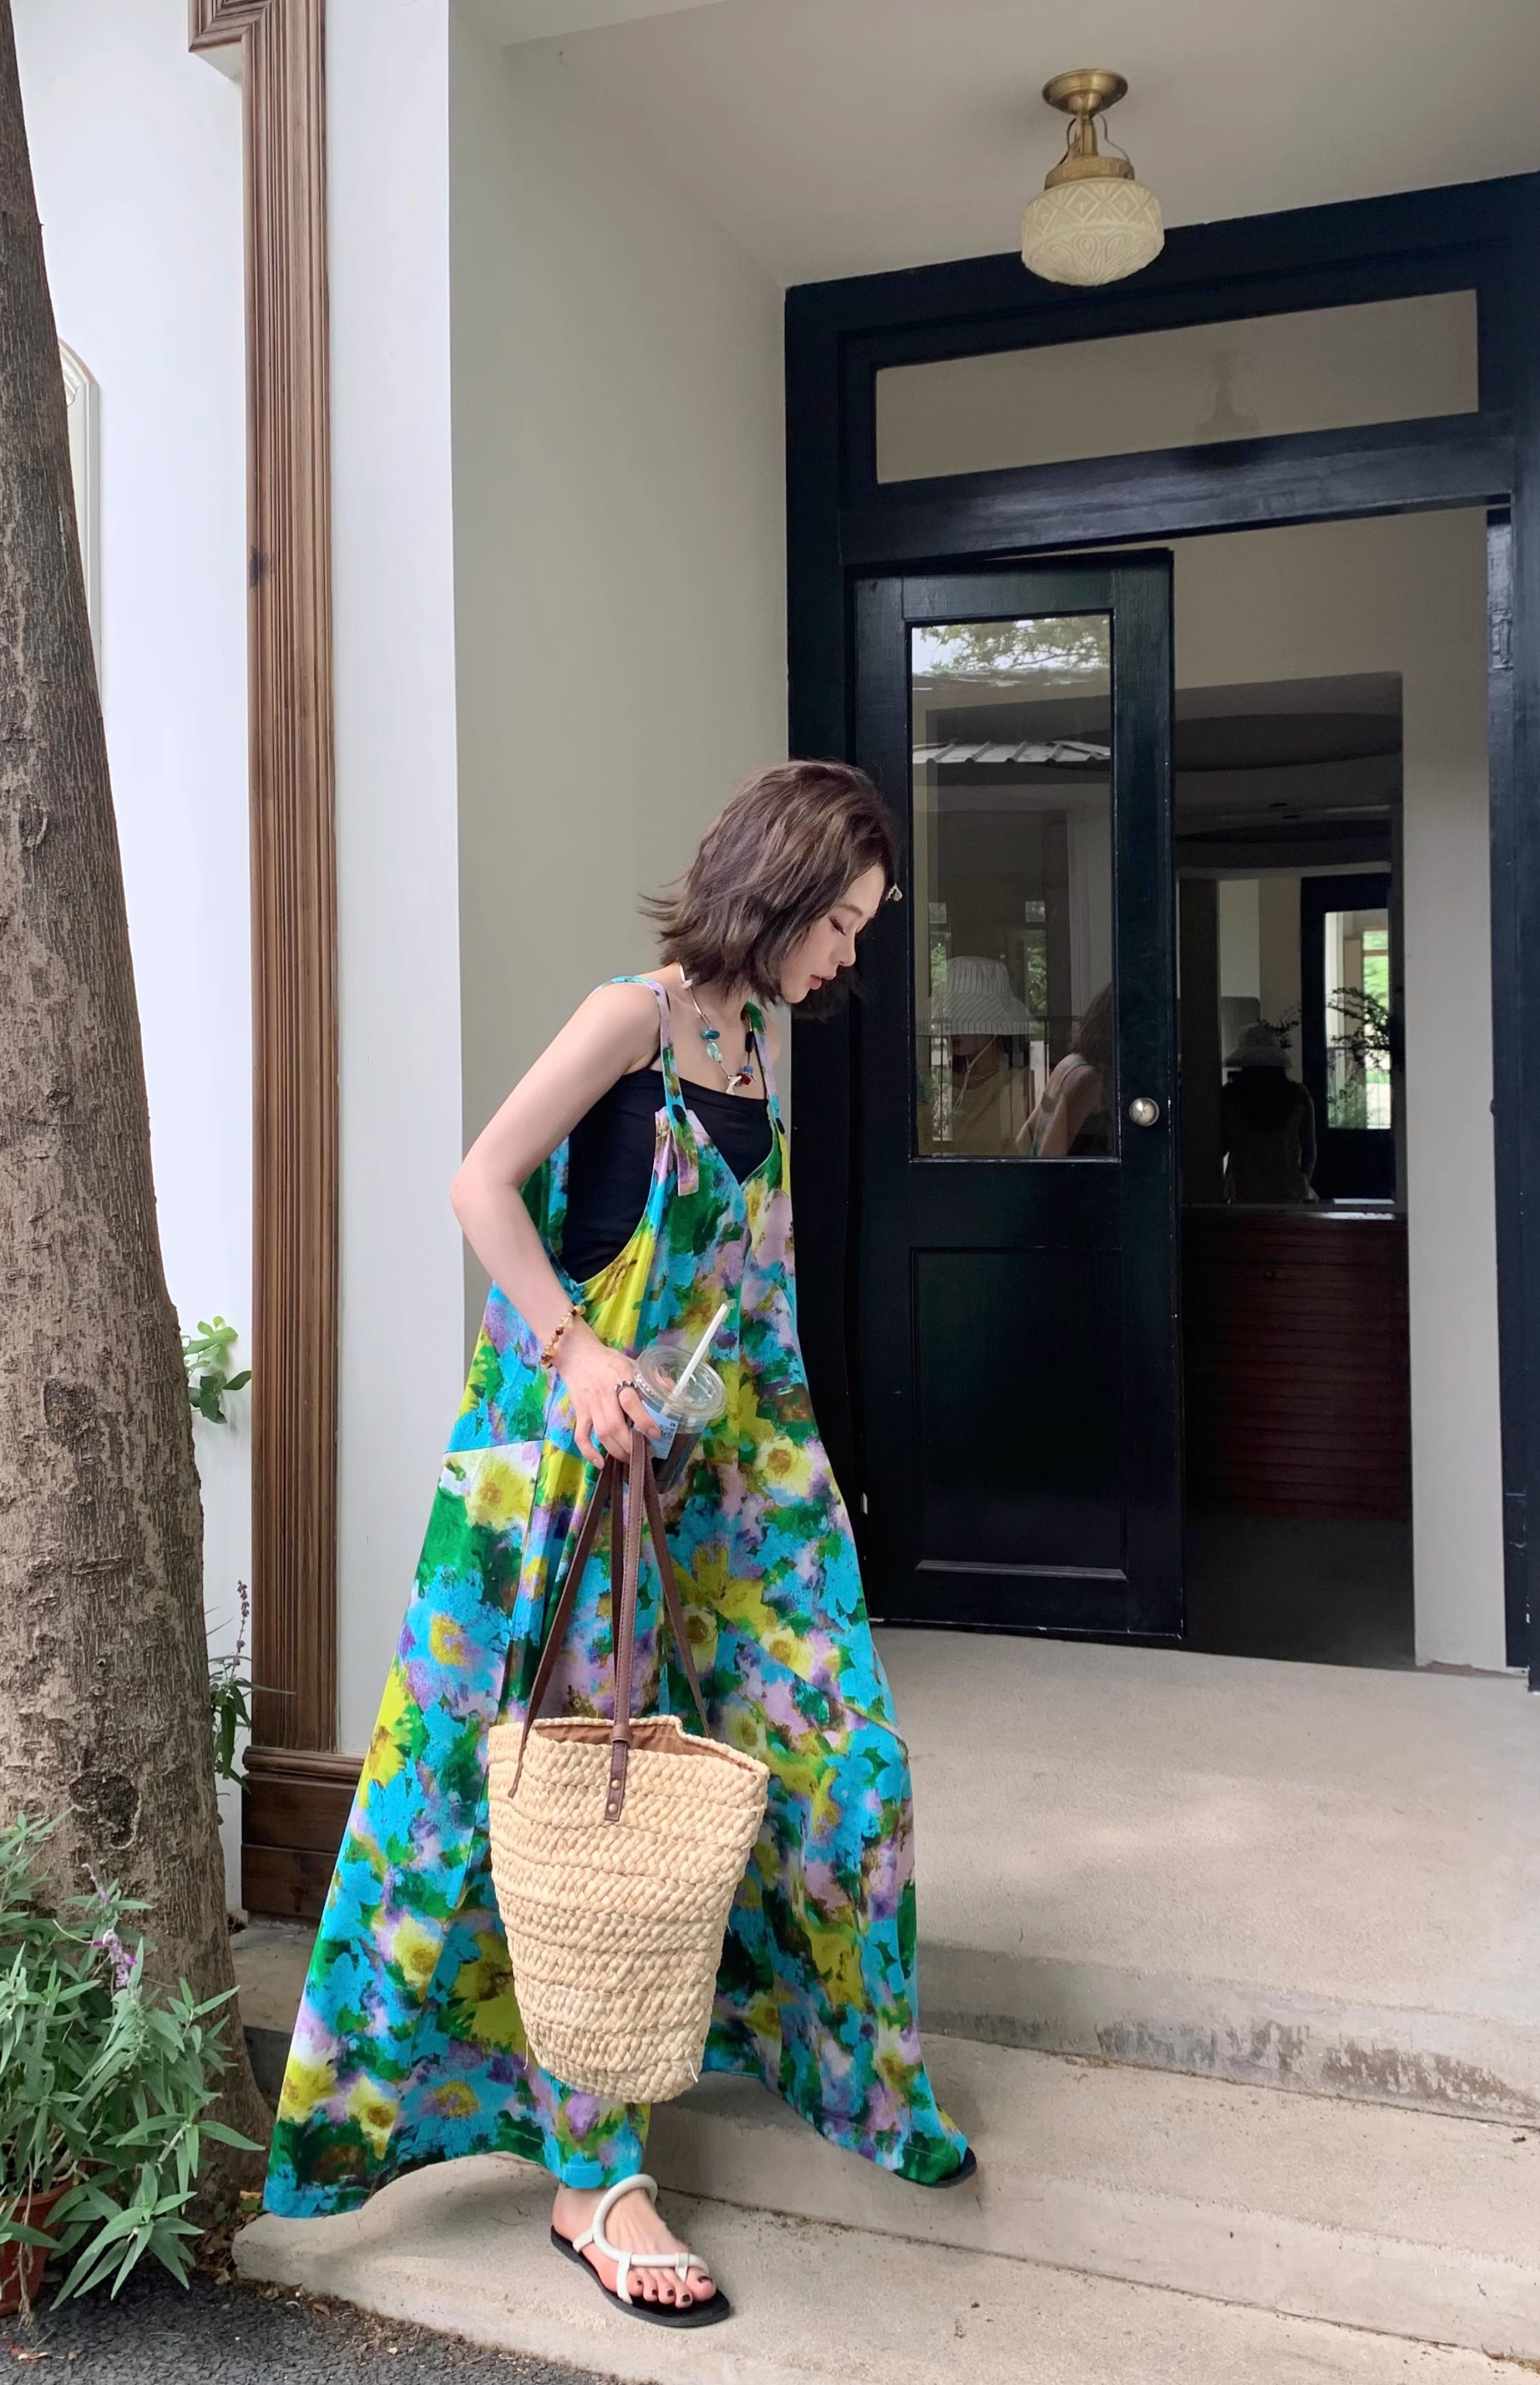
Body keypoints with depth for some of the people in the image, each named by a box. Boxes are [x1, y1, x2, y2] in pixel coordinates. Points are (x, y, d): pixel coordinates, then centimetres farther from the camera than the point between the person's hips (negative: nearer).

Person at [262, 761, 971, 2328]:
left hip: (731, 1458, 8)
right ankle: (594, 2181, 10)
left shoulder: (760, 1042, 11)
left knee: (832, 1748, 9)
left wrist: (779, 1433, 17)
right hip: (588, 1451, -7)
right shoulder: (634, 1016, -10)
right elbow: (484, 1183, -15)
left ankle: (845, 2069, 31)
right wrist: (571, 1346, -23)